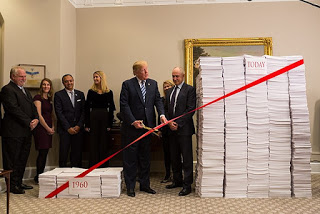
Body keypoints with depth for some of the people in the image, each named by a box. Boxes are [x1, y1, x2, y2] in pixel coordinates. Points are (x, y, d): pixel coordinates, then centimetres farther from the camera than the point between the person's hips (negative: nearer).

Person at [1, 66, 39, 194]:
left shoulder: (25, 91, 20)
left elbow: (32, 107, 17)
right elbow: (14, 109, -17)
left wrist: (36, 119, -3)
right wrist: (29, 122, -17)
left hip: (26, 131, 9)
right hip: (13, 132, -9)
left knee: (23, 158, 14)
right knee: (12, 159, 0)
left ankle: (19, 182, 24)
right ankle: (12, 186, 9)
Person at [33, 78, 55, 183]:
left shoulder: (49, 99, 16)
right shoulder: (38, 98, -7)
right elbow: (39, 115, -13)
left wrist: (53, 127, 5)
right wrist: (48, 128, -10)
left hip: (48, 129, 7)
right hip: (41, 128, -7)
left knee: (45, 152, 8)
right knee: (42, 153, -5)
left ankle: (41, 176, 16)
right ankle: (38, 177, 7)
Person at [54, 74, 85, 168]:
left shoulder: (80, 94, 13)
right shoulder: (58, 95, 3)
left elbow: (83, 111, 8)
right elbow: (59, 113, -4)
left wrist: (79, 126, -4)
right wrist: (68, 128, -10)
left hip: (78, 128, 3)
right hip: (64, 129, -2)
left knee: (77, 154, 3)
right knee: (63, 154, -1)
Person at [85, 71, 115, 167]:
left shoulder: (109, 92, 4)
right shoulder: (91, 92, 5)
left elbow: (111, 109, 3)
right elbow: (87, 108, 3)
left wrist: (110, 124, -3)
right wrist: (87, 124, -3)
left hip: (105, 118, 0)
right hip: (93, 117, 0)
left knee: (104, 143, 6)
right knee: (93, 142, 4)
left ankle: (103, 166, 15)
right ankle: (93, 166, 13)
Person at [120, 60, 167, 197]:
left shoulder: (153, 84, 9)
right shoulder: (127, 84, -4)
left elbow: (158, 100, 5)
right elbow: (124, 105, -9)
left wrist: (162, 115, -13)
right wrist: (133, 121, -17)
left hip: (147, 126, 4)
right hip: (131, 127, -4)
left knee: (145, 157, 13)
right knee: (130, 158, 5)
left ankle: (145, 185, 26)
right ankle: (130, 187, 18)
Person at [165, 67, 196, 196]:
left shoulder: (189, 89, -4)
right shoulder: (169, 91, 17)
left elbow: (191, 109, -11)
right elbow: (166, 109, 15)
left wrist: (178, 124, -13)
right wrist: (169, 122, -2)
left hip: (184, 129, -6)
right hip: (172, 129, 7)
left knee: (187, 158, -1)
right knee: (174, 157, 14)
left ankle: (187, 185, 6)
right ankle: (177, 180, 27)